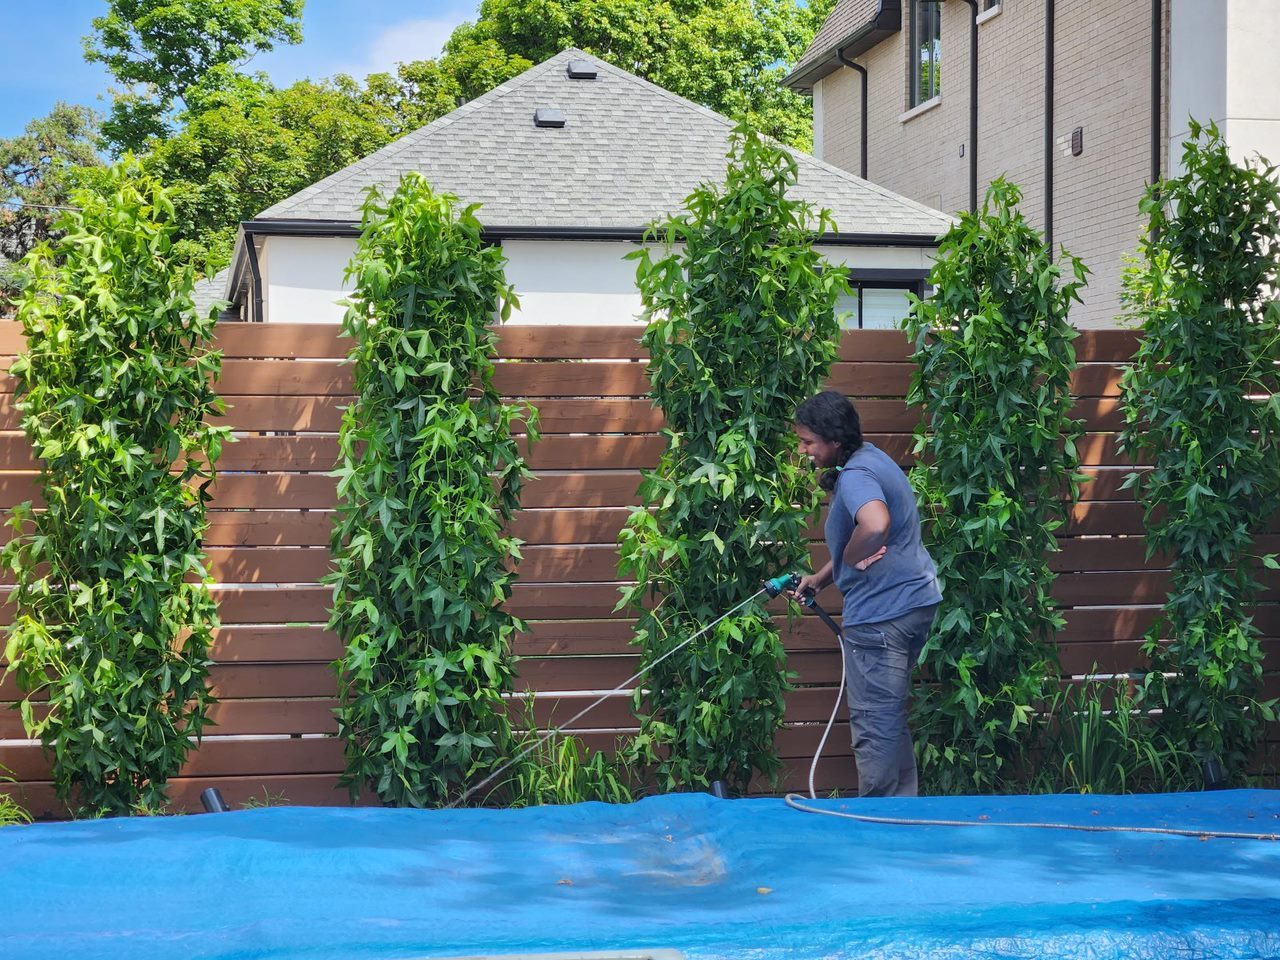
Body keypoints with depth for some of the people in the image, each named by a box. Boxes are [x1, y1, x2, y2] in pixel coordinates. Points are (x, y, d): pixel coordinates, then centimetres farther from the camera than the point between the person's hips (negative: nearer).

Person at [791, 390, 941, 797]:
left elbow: (876, 524, -42)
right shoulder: (872, 459, 13)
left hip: (881, 614, -11)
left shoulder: (854, 477, -20)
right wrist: (821, 578, 17)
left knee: (873, 723, -1)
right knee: (891, 715, 19)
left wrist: (852, 558, -21)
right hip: (916, 599, 11)